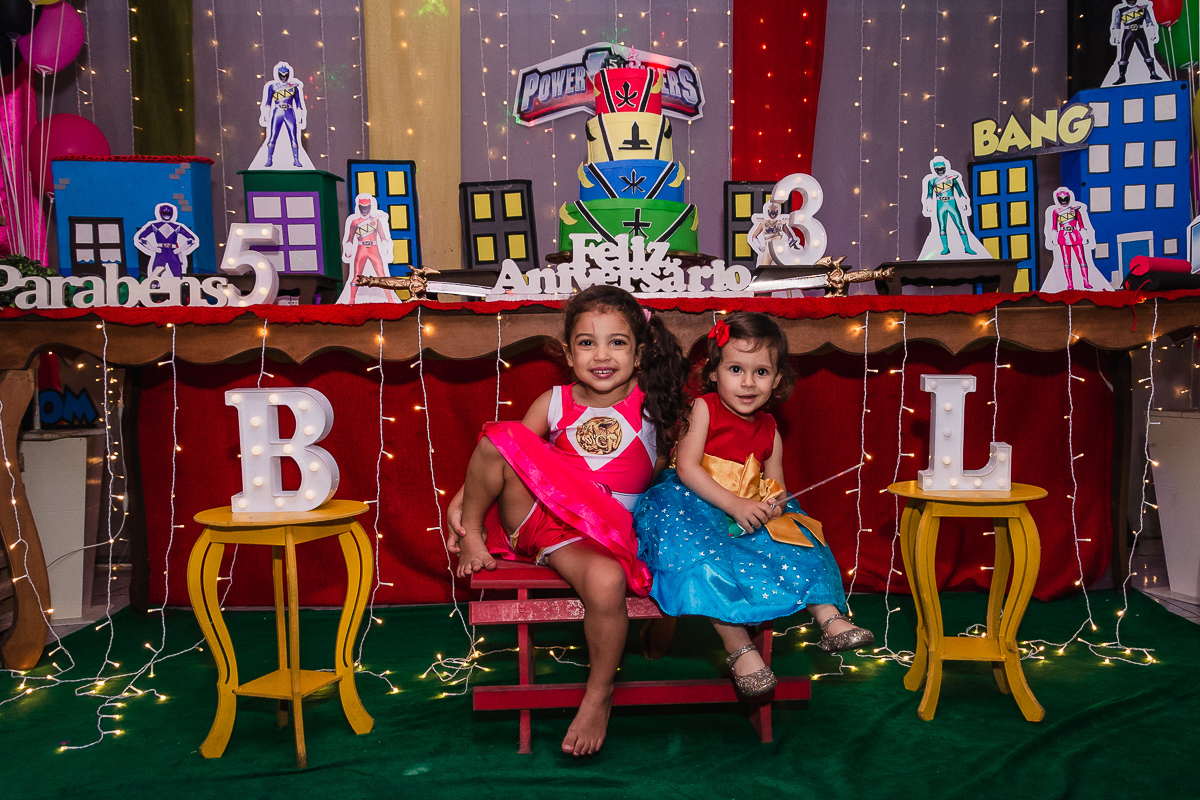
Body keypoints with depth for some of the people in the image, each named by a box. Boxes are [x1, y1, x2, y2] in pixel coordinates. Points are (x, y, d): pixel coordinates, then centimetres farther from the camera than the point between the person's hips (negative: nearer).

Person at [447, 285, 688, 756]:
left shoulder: (652, 407, 3)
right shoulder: (553, 404, 5)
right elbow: (500, 460, 9)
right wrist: (460, 502, 1)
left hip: (593, 535, -1)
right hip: (535, 516, 2)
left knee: (607, 581, -36)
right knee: (499, 438, -21)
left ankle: (598, 694, -8)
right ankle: (473, 539, 1)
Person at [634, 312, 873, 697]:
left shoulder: (769, 431, 10)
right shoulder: (705, 408, -5)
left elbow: (777, 486, 14)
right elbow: (687, 468, -15)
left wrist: (774, 505, -14)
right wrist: (734, 504, -24)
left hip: (750, 512, 6)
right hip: (692, 505, -6)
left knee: (797, 544, -12)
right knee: (706, 558, -33)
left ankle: (830, 618, -15)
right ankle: (738, 647, -30)